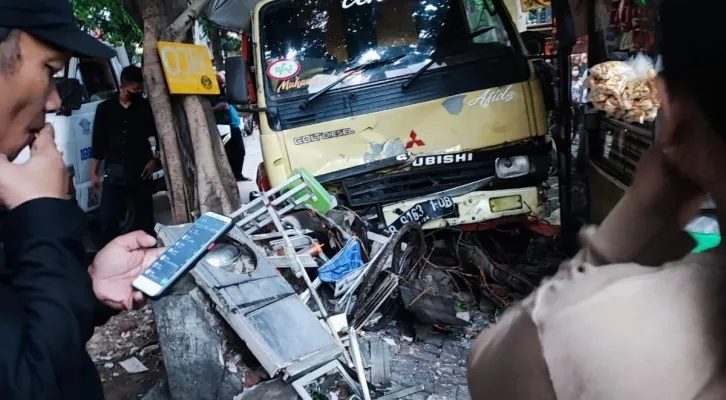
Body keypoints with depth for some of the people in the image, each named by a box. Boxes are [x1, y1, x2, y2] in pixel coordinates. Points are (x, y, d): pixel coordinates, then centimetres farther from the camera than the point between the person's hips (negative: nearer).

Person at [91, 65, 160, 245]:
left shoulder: (147, 107, 6)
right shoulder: (105, 108, 8)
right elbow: (98, 143, 9)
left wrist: (155, 159, -1)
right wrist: (94, 173, 7)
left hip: (140, 172, 0)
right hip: (114, 172, 0)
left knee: (144, 217, 6)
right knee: (107, 217, -6)